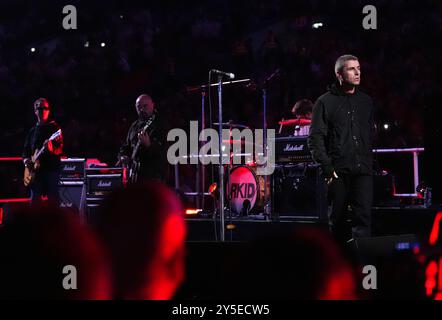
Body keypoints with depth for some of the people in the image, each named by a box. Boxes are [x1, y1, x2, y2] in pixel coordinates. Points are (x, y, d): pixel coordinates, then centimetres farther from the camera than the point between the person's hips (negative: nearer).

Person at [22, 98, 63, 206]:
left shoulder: (55, 128, 2)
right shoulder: (32, 131, 18)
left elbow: (60, 149, -8)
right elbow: (26, 149, 22)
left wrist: (51, 148, -29)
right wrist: (25, 159, 1)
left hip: (51, 169, -5)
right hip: (35, 170, 5)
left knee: (53, 200, -8)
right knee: (35, 200, 5)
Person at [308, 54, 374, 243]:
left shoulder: (366, 102, 16)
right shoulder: (326, 102, 4)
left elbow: (373, 136, 17)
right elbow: (315, 138, -1)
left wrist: (372, 162, 6)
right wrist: (326, 167, -11)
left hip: (363, 171, 2)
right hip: (338, 171, -2)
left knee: (363, 216, -11)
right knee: (337, 220, 5)